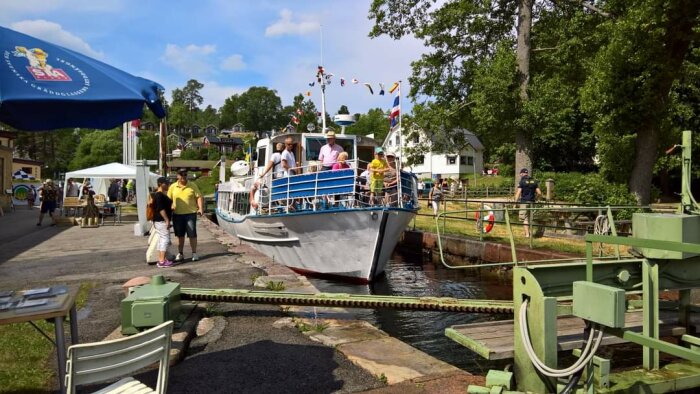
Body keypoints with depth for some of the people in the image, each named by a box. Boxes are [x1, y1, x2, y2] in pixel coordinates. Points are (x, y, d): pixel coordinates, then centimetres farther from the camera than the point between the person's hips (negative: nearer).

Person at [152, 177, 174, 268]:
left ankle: (160, 260, 17)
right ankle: (162, 261, -10)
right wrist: (167, 220, -23)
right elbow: (161, 209, -22)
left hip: (159, 221, 11)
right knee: (165, 239, -10)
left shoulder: (162, 194, 16)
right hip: (162, 220, -11)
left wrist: (167, 220, 24)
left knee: (161, 240, 12)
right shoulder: (159, 195, -16)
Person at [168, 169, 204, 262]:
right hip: (177, 214, 2)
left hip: (190, 213, -2)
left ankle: (194, 253, 10)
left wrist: (201, 208, -12)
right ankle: (180, 254, 20)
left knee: (192, 234, 0)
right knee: (180, 235, 11)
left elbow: (199, 197, 0)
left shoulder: (192, 185, 2)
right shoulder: (173, 187, 6)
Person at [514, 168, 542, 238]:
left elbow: (518, 193, -12)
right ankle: (528, 231, 21)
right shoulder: (534, 181, 9)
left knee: (525, 218, 0)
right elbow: (539, 193, 7)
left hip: (524, 202, -5)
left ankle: (527, 234, -3)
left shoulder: (522, 182, -6)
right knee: (529, 217, 17)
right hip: (532, 202, 5)